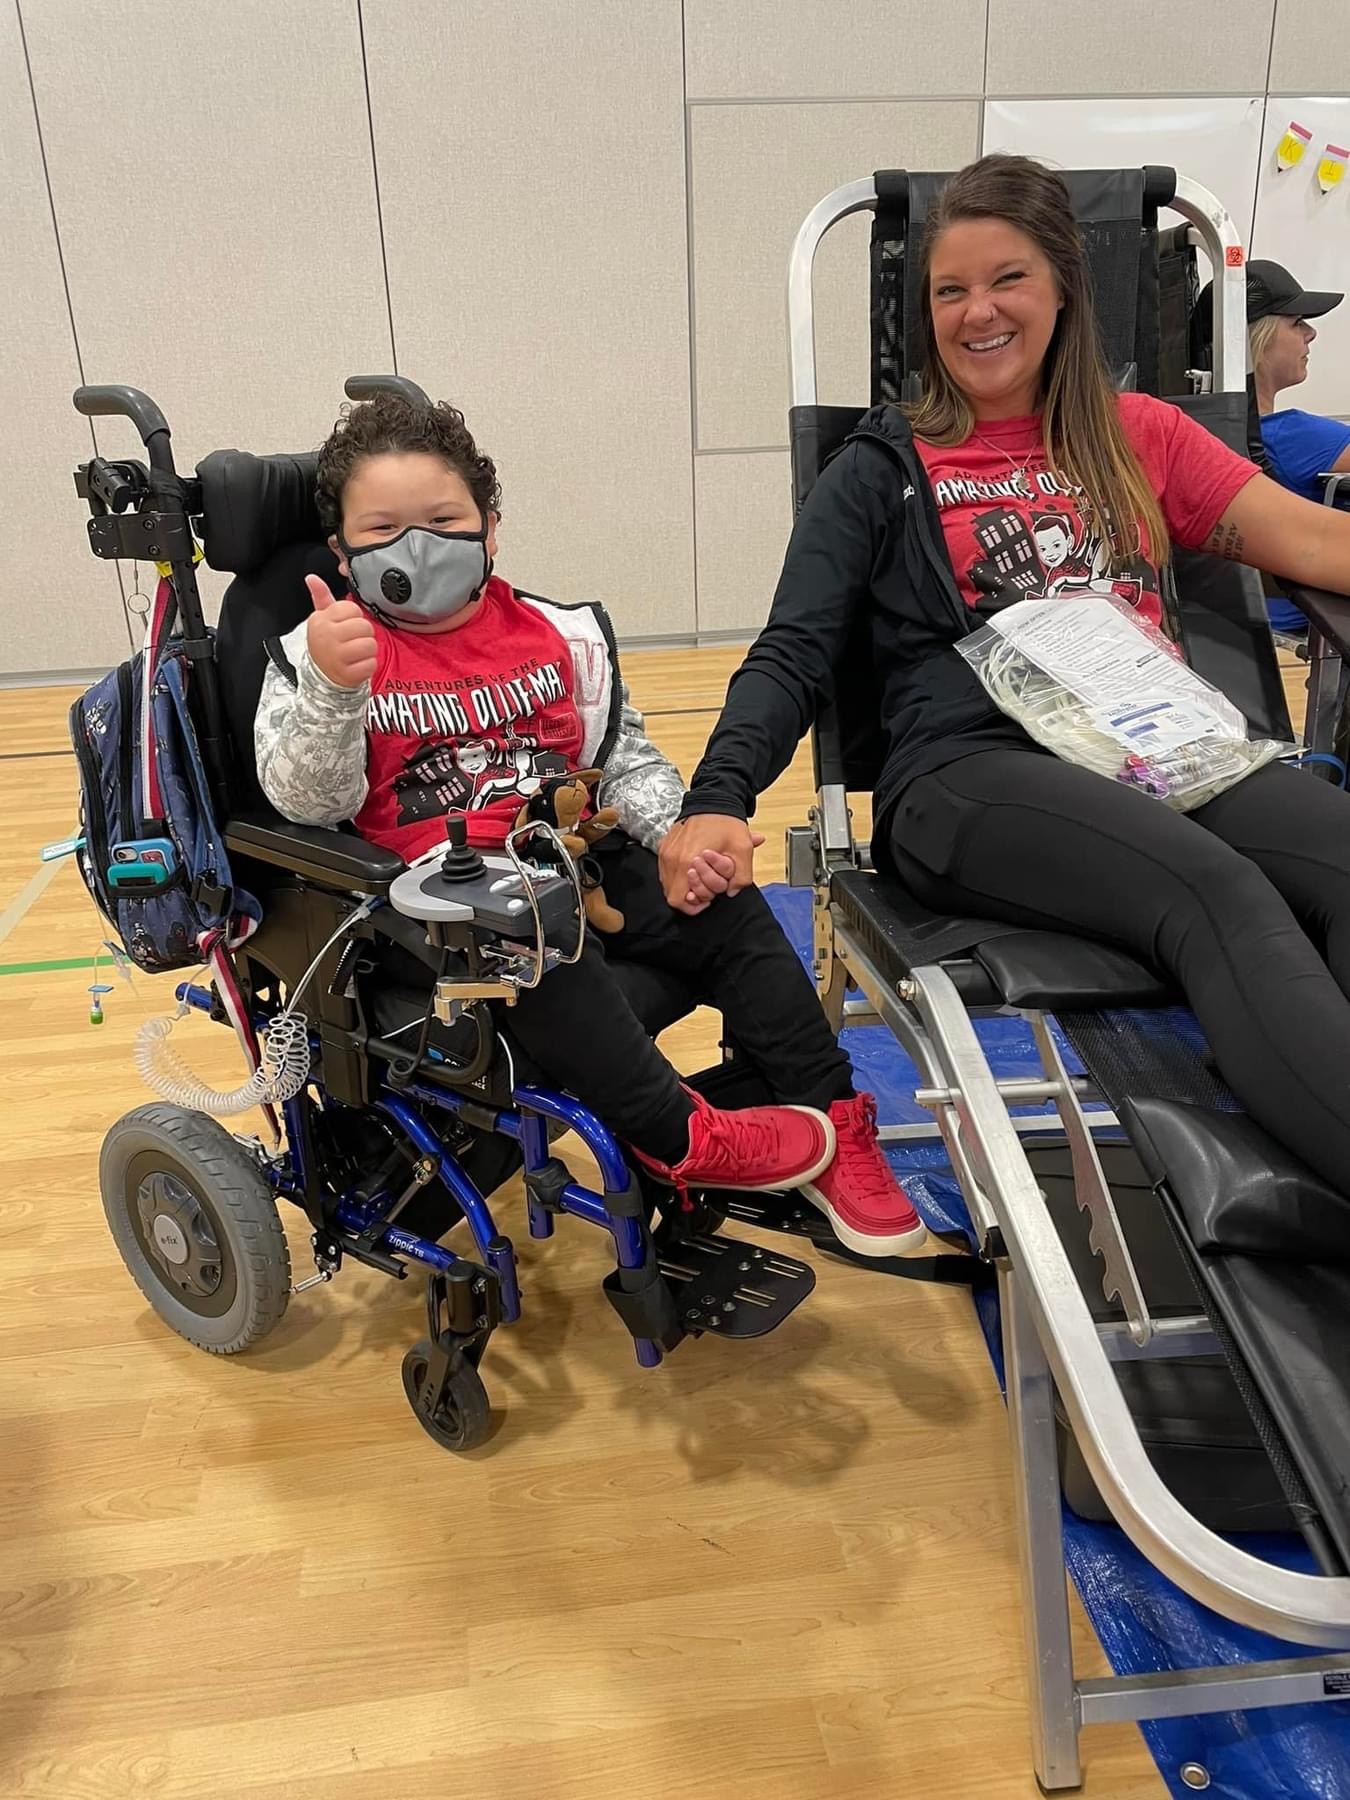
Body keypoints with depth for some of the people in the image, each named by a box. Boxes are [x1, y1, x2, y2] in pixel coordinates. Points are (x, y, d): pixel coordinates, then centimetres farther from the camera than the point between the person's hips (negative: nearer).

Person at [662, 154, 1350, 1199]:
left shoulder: (1139, 437, 23)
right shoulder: (883, 470, 16)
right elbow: (793, 656, 6)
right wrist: (719, 800, -13)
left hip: (1160, 750, 4)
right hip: (971, 770, -3)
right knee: (1218, 896, -34)